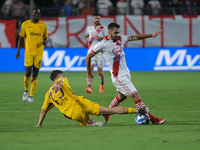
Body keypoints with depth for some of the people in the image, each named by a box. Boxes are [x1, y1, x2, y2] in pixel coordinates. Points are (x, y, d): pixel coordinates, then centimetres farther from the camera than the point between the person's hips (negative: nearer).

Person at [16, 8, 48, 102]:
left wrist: (45, 41, -9)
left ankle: (31, 96, 5)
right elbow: (21, 38, 10)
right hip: (28, 52, -1)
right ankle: (26, 91, 20)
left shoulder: (43, 25, 5)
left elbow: (46, 37, 15)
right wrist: (18, 51, 7)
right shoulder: (25, 24, 3)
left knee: (35, 74, 0)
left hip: (39, 53, 1)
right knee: (28, 73, -8)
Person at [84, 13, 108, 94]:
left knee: (100, 72, 2)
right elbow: (86, 35, 28)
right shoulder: (89, 28, 11)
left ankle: (102, 84, 33)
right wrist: (86, 40, 5)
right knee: (90, 69, -15)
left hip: (100, 52, -2)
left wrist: (100, 38, -19)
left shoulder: (103, 28, 0)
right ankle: (89, 87, -20)